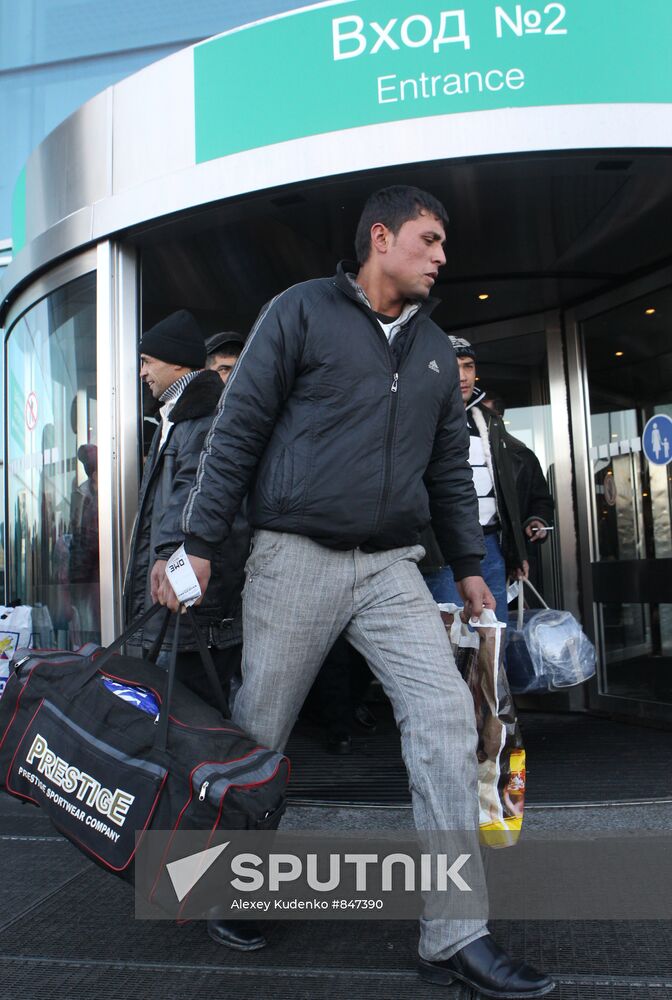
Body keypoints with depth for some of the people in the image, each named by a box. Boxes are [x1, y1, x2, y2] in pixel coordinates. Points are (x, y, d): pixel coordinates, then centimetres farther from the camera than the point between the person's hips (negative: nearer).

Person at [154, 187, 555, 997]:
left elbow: (451, 468, 20)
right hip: (295, 557, -4)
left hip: (391, 566, 5)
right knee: (256, 734, 7)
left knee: (447, 717, -9)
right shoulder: (301, 311, -1)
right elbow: (237, 429, -4)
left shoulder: (435, 350, 17)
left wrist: (468, 565, 16)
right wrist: (198, 543, -8)